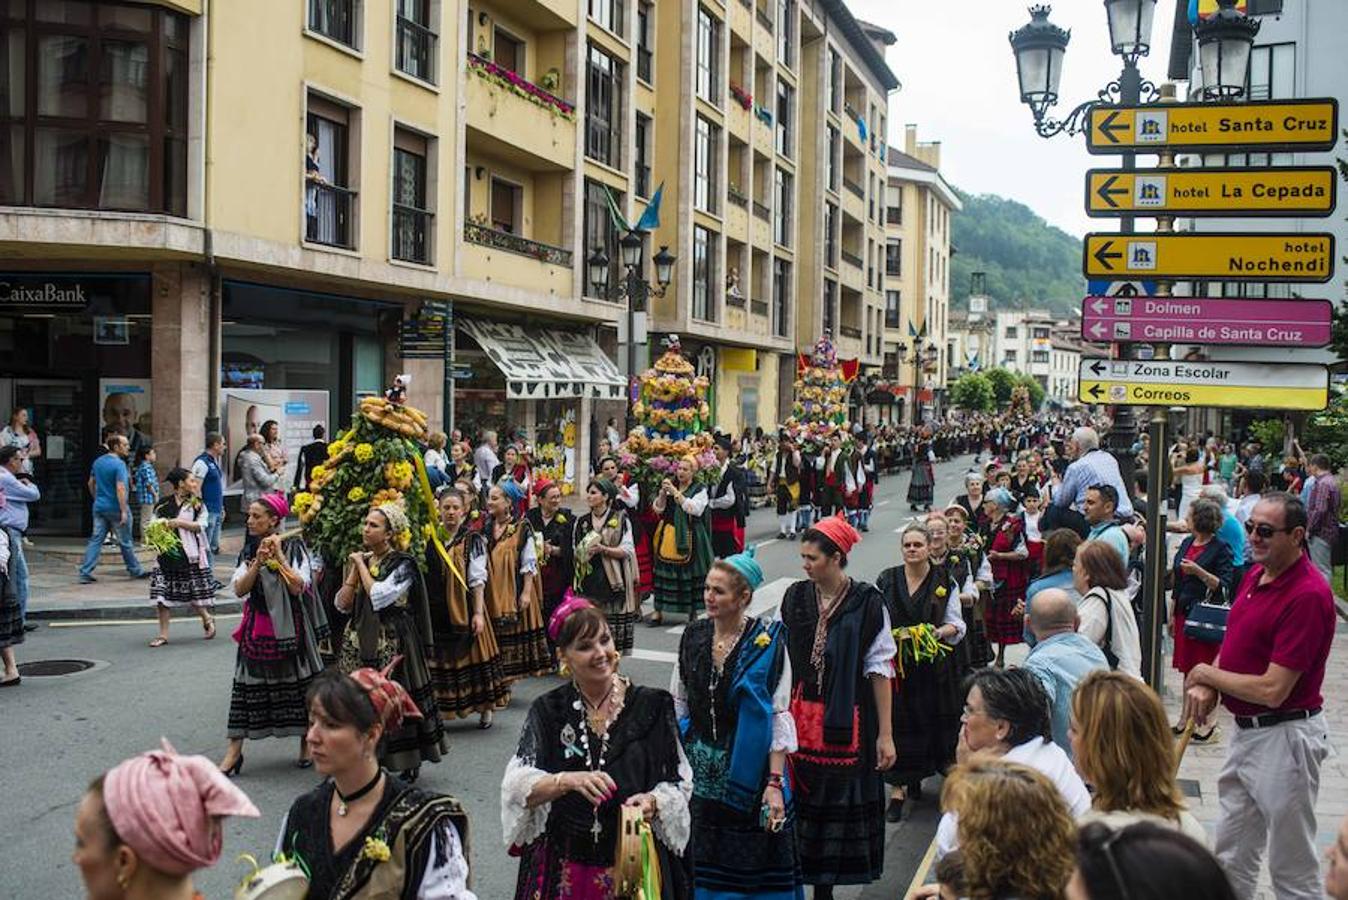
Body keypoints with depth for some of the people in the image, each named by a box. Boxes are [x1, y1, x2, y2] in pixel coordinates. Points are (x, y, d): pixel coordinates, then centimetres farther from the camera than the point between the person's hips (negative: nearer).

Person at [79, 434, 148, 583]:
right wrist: (124, 511, -23)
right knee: (125, 542, 7)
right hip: (115, 508, -7)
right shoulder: (119, 464, -17)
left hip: (99, 507, 7)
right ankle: (135, 571, 20)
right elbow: (120, 489, -23)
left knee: (96, 540, 5)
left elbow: (91, 483, 18)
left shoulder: (98, 462, 8)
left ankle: (85, 573, 0)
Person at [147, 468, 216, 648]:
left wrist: (178, 522, -13)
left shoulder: (197, 504, 5)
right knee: (162, 592, -2)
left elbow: (200, 525, -5)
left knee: (192, 593, 2)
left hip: (189, 553, -2)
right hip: (166, 554, 2)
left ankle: (207, 619, 29)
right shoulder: (163, 504, 8)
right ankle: (163, 634, 6)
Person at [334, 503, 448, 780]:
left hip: (391, 644, -6)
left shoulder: (403, 564, -8)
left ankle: (408, 764, 11)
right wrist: (355, 570, -3)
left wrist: (362, 564, -11)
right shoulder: (362, 559, 11)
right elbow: (342, 603, 6)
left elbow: (378, 596, -23)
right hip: (358, 641, 6)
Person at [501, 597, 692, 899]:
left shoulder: (652, 705, -5)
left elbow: (678, 782, -1)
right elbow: (517, 785, -13)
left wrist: (652, 802, -21)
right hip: (563, 869, 1)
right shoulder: (548, 711, -3)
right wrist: (567, 780, -31)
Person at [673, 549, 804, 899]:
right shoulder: (693, 637, 2)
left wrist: (775, 783, -16)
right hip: (699, 769, 4)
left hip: (747, 771, -4)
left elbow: (779, 717, -12)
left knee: (751, 869, 4)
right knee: (701, 858, 11)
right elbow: (677, 706, 9)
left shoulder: (767, 643, -12)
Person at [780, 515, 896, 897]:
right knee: (805, 803, 6)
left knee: (841, 804, 6)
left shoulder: (866, 603, -9)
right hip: (801, 719, 3)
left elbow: (880, 670, -6)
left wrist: (885, 734, -6)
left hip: (847, 722, -3)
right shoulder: (794, 598, 2)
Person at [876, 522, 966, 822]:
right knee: (897, 724, -2)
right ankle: (898, 789, 5)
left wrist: (940, 632, -15)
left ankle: (915, 776, 30)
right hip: (896, 663, 0)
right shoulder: (886, 581, 3)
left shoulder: (945, 582, 2)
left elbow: (957, 625, 5)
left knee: (933, 723, 6)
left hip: (934, 666, 0)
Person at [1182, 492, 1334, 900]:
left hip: (1284, 738, -9)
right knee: (1232, 858, 21)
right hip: (1245, 730, 9)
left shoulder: (1308, 595, -24)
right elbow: (1233, 645, 15)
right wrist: (1207, 688, -4)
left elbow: (1272, 690, -25)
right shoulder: (1256, 574, 4)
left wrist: (1205, 674, -11)